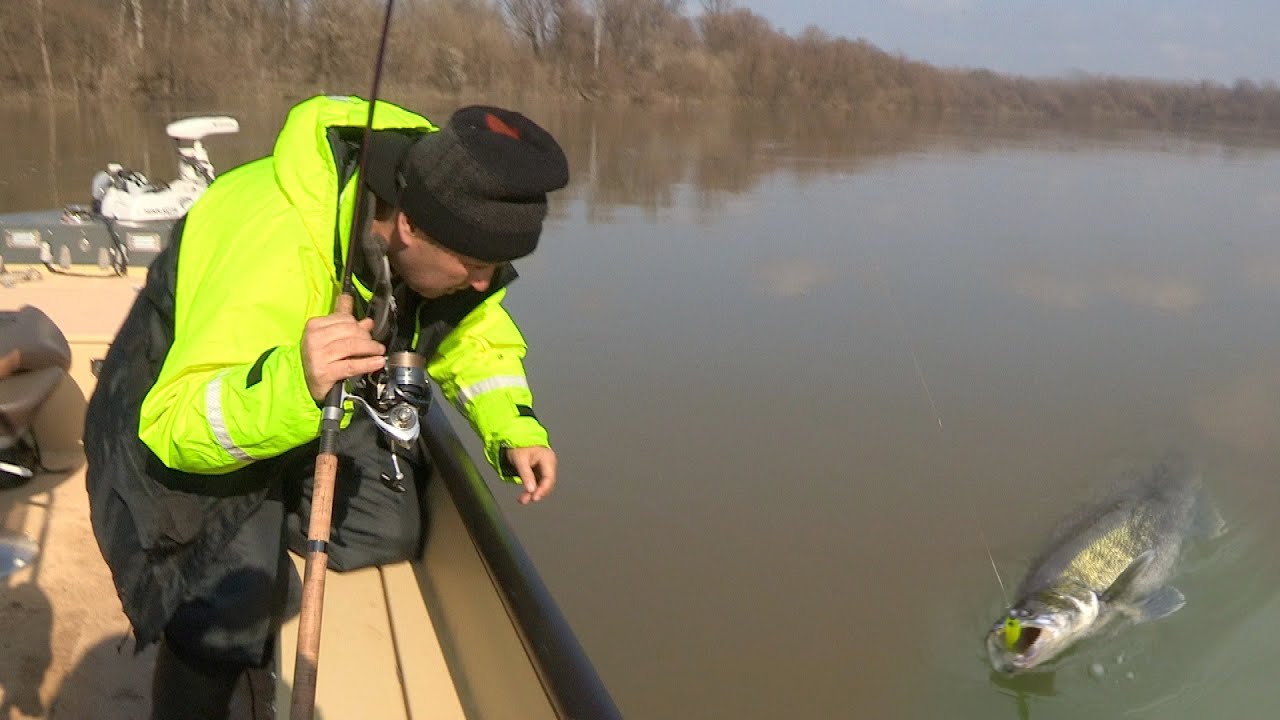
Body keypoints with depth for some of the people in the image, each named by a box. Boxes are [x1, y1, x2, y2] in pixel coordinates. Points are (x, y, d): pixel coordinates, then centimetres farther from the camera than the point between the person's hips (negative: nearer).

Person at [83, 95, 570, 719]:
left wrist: (513, 428, -20)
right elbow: (175, 424, -42)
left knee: (388, 534, -8)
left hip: (317, 406, 6)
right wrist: (290, 386, -62)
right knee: (230, 605, -17)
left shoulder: (450, 219, -19)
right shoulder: (277, 252, -42)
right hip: (178, 399, -6)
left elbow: (477, 339, -2)